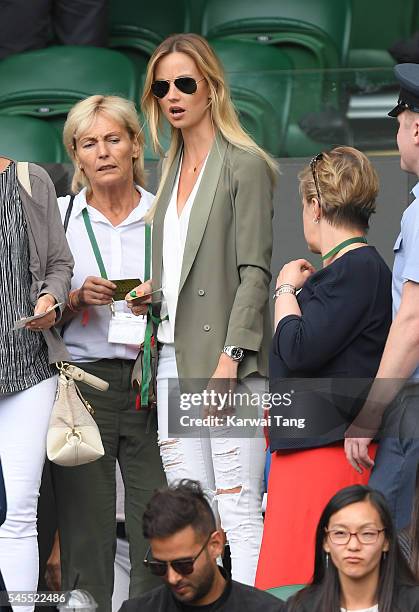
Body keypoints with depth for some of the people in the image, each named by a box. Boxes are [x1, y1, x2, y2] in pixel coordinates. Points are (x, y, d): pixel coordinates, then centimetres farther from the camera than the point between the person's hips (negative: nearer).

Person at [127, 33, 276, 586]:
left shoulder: (244, 164, -5)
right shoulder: (174, 169, 19)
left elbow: (254, 270, -10)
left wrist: (229, 359, -18)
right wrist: (153, 293, 6)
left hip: (225, 358, -8)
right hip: (175, 354, 8)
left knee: (237, 509, -10)